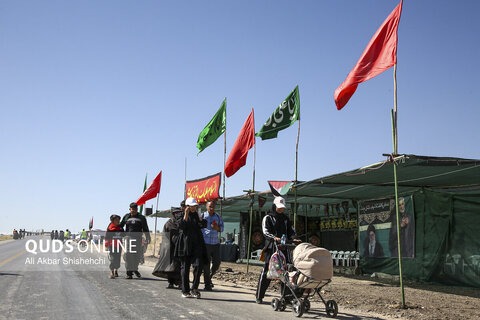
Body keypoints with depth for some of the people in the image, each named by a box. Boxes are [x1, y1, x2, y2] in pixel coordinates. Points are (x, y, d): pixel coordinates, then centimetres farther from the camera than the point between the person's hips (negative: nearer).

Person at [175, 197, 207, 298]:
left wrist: (199, 215, -11)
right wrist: (186, 215, -19)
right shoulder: (183, 215, 4)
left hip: (197, 244, 3)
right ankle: (185, 291, 10)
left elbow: (204, 225, -1)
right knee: (185, 267, 2)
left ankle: (194, 288, -3)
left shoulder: (197, 215, 14)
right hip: (185, 243, -2)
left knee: (199, 264, -13)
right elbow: (181, 226, -13)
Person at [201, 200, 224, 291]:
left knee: (217, 263, 2)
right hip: (205, 243, -3)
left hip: (215, 243, 4)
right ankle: (207, 284, 7)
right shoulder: (202, 216, 0)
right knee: (206, 264, -2)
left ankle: (209, 277, 28)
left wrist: (217, 227, -9)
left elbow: (222, 228, 15)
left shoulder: (218, 216, 11)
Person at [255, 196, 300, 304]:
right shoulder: (268, 218, 5)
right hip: (271, 248, -4)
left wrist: (294, 238, -4)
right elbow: (265, 231, -9)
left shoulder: (285, 219, 21)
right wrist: (274, 238, -27)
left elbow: (291, 231, 19)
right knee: (267, 271, -3)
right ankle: (259, 296, 7)